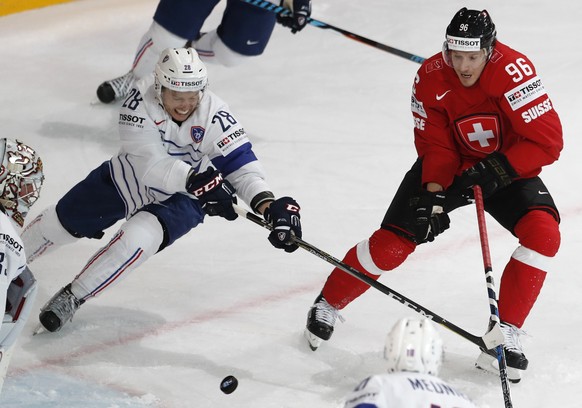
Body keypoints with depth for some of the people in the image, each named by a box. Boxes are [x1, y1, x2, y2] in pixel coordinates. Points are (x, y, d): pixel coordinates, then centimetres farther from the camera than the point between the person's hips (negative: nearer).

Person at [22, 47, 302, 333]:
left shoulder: (214, 115, -29)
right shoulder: (141, 100, -29)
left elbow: (241, 164, -31)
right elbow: (149, 162, -36)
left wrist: (268, 204, -47)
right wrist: (195, 179, -49)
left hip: (181, 198, -2)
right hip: (128, 180, 2)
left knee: (141, 236, -29)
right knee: (62, 221, 11)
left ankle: (72, 297, -12)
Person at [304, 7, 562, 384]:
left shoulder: (514, 70, -30)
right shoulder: (431, 78, -20)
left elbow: (548, 140, -29)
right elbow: (435, 146, -14)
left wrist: (497, 170, -36)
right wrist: (434, 197, -29)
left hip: (506, 166, -1)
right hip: (449, 165, 1)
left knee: (543, 232, -25)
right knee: (393, 240, -8)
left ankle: (505, 331, -14)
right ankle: (329, 304, 16)